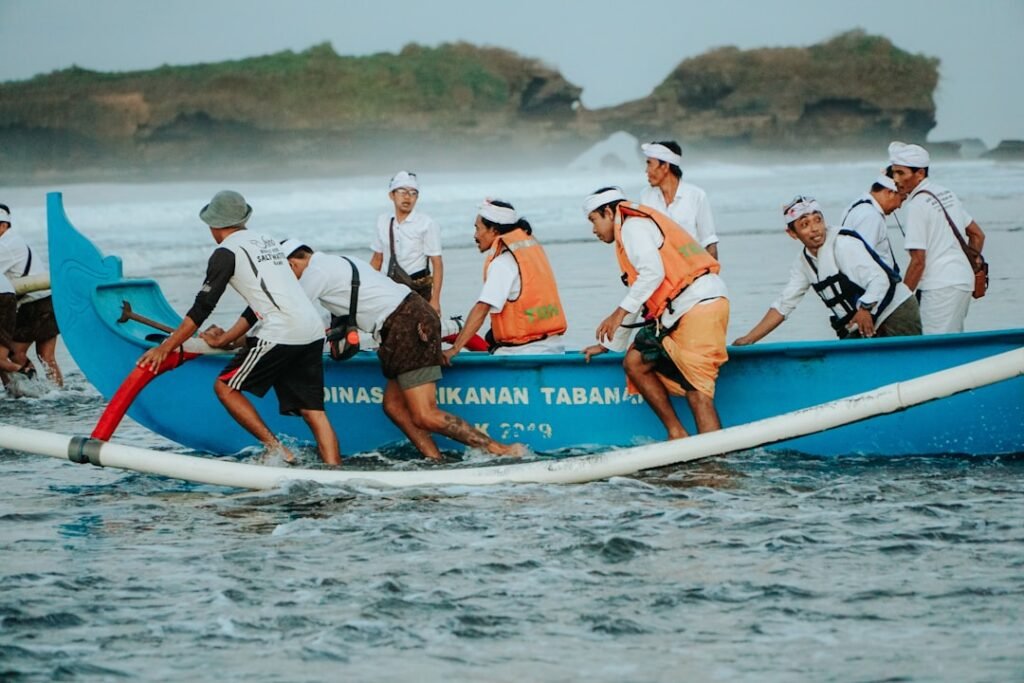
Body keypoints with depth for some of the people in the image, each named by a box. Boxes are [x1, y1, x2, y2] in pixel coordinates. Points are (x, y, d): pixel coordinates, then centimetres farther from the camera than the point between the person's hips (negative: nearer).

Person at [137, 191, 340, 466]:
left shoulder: (226, 252, 1)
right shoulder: (267, 242, 25)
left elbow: (202, 307, 0)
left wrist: (165, 348, 5)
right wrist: (225, 340, 31)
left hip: (281, 334, -8)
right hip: (313, 331, 8)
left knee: (225, 387, 4)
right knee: (313, 410, 6)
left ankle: (275, 449, -4)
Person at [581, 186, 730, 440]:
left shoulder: (633, 226, 0)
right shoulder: (634, 229, 31)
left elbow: (653, 273, -17)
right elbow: (636, 299, 36)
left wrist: (619, 313, -15)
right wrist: (608, 344, 40)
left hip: (699, 303, -10)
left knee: (697, 391, -16)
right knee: (635, 362, 11)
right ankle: (676, 435, 7)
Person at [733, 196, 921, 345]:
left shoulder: (844, 243, -15)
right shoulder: (803, 264, 7)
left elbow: (879, 280, -23)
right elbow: (782, 306, 10)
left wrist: (865, 308, -42)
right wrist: (747, 340, 5)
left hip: (897, 314, -8)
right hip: (861, 330, 8)